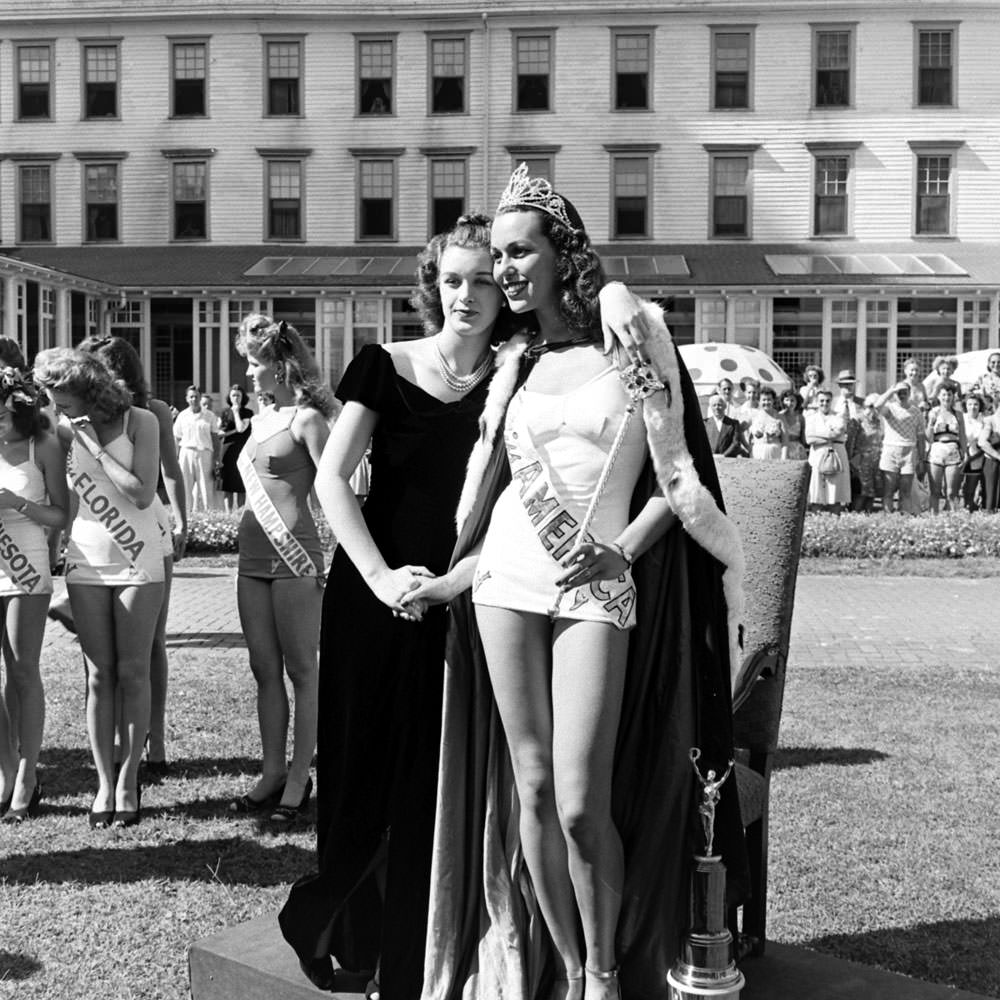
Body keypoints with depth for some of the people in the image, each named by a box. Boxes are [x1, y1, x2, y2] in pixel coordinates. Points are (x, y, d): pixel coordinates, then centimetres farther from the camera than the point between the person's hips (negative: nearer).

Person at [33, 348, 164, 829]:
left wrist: (95, 447, -16)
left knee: (132, 673, 1)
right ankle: (104, 782, 11)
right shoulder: (66, 430, 2)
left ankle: (129, 778, 11)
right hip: (87, 564, 3)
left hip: (138, 563, -3)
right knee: (98, 676, 4)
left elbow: (142, 494, -17)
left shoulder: (140, 422, -7)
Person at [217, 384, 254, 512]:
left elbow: (241, 428, -10)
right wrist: (232, 431, -4)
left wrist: (236, 411, -4)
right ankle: (228, 513, -2)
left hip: (242, 452, -2)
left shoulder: (248, 413, 5)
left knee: (241, 486, -3)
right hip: (227, 451, 2)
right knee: (227, 486, -4)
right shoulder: (225, 412, 13)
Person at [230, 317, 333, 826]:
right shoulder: (259, 420, 17)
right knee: (265, 670, 11)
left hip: (294, 555, -8)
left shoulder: (306, 419, -7)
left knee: (301, 670, 1)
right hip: (252, 555, 8)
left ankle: (298, 779, 8)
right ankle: (271, 774, 19)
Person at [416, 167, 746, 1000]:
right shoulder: (514, 364, 11)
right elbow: (488, 488, 10)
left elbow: (675, 475, -1)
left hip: (595, 589, -4)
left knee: (581, 805, -8)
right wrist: (452, 577, 4)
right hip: (505, 581, 4)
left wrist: (625, 546, -11)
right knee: (530, 791, 5)